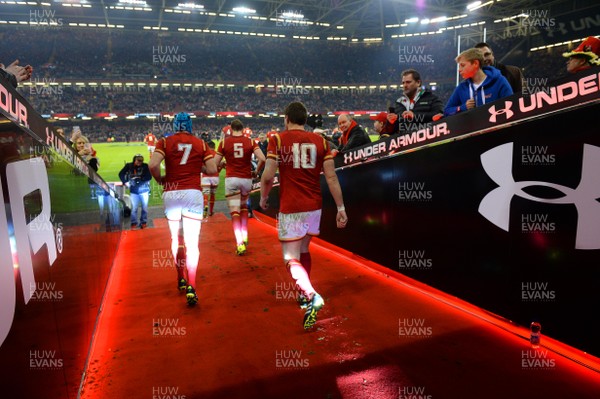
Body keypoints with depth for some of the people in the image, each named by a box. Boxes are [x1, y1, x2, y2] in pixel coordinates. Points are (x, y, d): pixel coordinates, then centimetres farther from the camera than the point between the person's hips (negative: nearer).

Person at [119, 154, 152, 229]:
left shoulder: (145, 166, -8)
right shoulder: (129, 166, -4)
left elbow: (149, 177, -13)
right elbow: (121, 174, 7)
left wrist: (140, 178, -20)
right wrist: (125, 182, -2)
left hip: (144, 190, 0)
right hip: (134, 191, 0)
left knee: (144, 207, 7)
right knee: (134, 207, 3)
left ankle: (143, 222, 22)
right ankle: (133, 223, 17)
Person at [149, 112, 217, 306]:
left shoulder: (165, 142, 5)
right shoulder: (200, 144, 7)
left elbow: (153, 165, -10)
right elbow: (212, 170, 0)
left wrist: (161, 180, 8)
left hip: (171, 194, 1)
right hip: (193, 193, -1)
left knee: (175, 237, 18)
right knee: (192, 242, -1)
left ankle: (181, 279, 29)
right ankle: (190, 287, -12)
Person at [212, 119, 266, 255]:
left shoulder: (224, 142, 0)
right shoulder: (250, 141, 1)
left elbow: (215, 164, 0)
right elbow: (262, 159, -10)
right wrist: (257, 170, 8)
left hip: (231, 179, -2)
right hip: (247, 179, 2)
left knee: (235, 212, 0)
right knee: (244, 207, 25)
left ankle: (240, 244, -10)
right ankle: (244, 236, 22)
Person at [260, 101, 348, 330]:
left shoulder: (278, 140, -3)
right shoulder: (320, 141, 5)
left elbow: (268, 176, -9)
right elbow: (331, 177, 0)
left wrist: (263, 198, 9)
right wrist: (341, 207, 4)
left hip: (290, 208, -4)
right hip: (314, 207, 5)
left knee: (291, 259, 1)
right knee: (303, 249, 24)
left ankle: (311, 296, -21)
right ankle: (305, 294, 35)